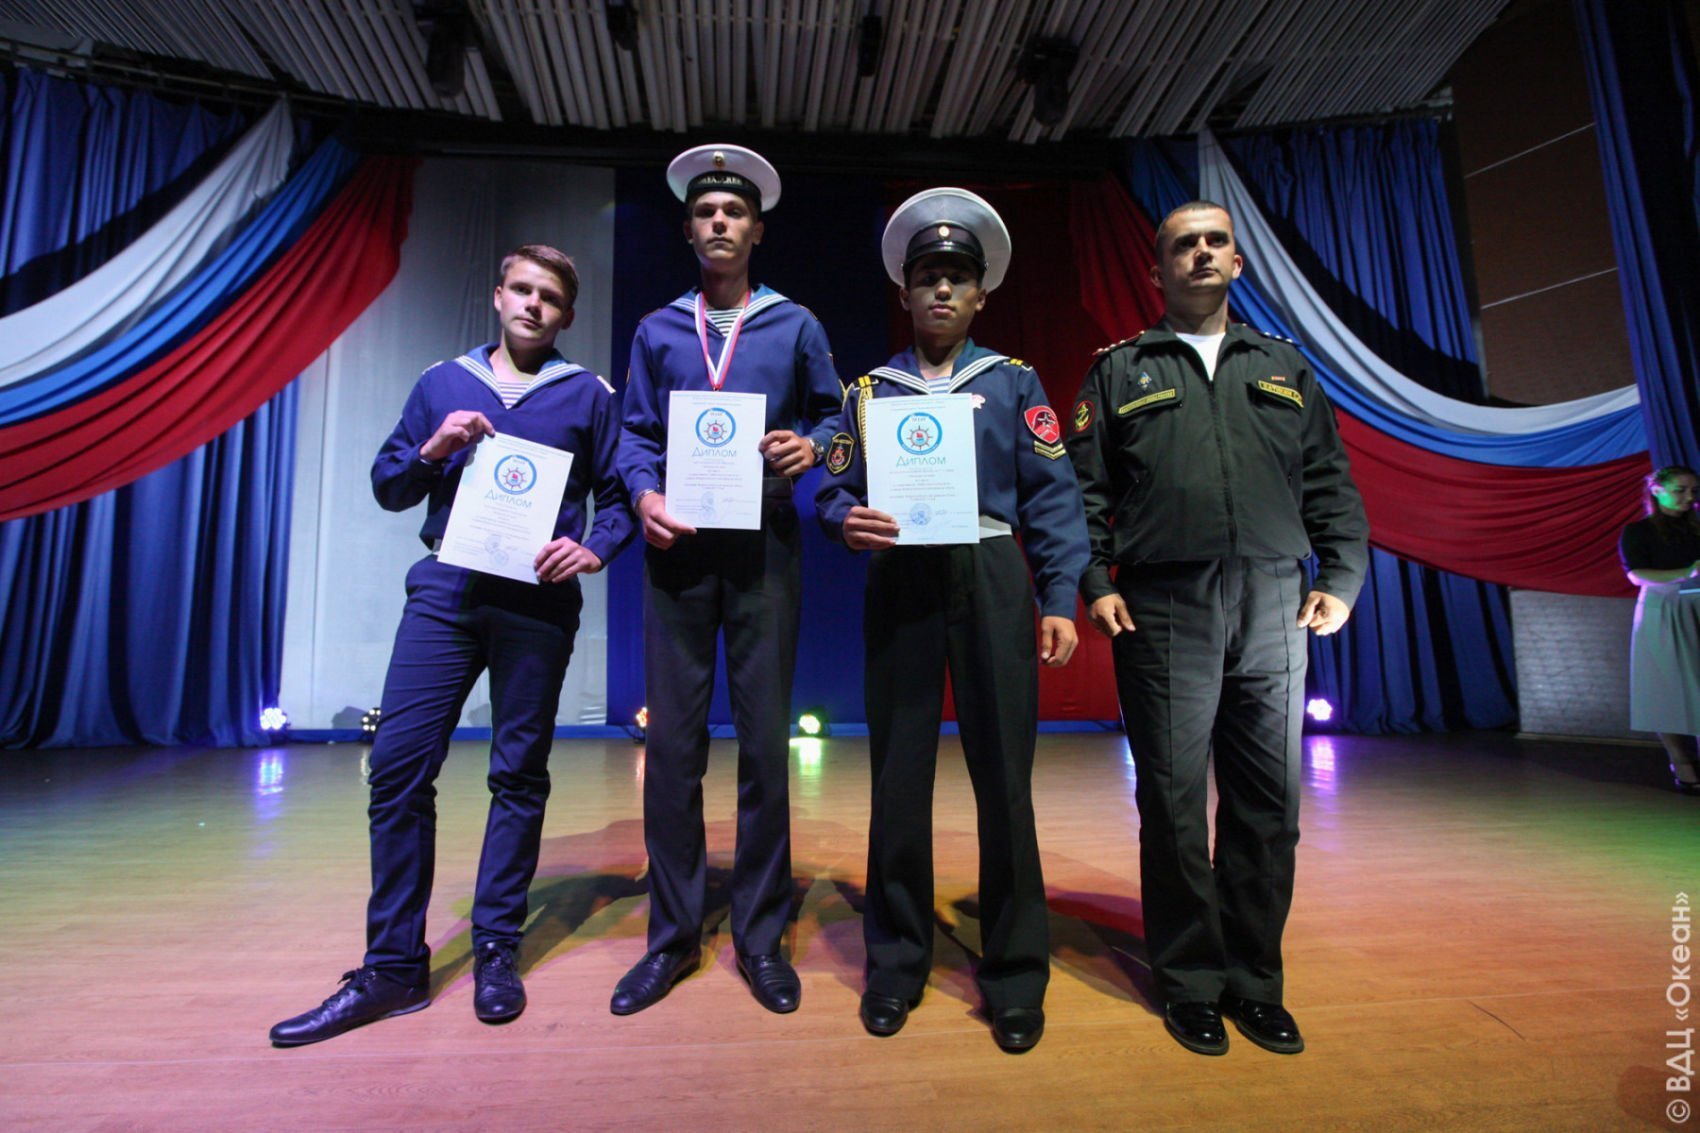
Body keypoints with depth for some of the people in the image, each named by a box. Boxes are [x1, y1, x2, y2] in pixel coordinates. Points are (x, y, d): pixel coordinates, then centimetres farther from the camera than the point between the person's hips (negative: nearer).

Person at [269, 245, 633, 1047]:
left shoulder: (587, 396, 9)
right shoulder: (442, 384, 17)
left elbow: (620, 493, 6)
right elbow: (387, 485, 16)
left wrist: (593, 550, -12)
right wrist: (433, 449, -3)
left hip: (537, 603, -2)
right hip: (445, 591, 2)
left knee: (519, 775, 4)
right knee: (398, 764, -3)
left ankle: (496, 952, 18)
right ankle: (393, 967, 12)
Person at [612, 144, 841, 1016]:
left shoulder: (795, 326, 12)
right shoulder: (657, 331, 16)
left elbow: (831, 413, 13)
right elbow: (636, 435, 13)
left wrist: (810, 445, -8)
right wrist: (645, 495, -6)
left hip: (764, 545, -1)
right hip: (679, 547, 2)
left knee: (765, 741, 1)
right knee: (674, 741, 2)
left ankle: (761, 937, 17)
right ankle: (672, 936, 18)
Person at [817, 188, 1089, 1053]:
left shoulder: (1014, 381, 11)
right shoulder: (870, 389, 15)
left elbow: (1053, 495, 4)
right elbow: (834, 491, 9)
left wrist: (1060, 600, -5)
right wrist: (849, 521, -14)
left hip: (991, 581, -1)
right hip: (900, 584, 1)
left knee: (1003, 773, 2)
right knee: (898, 774, 6)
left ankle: (1014, 974, 21)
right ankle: (896, 962, 24)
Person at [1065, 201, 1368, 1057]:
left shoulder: (1284, 367, 20)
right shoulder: (1119, 370, 11)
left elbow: (1330, 484, 16)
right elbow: (1084, 488, 3)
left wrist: (1343, 576, 3)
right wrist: (1096, 583, -8)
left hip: (1273, 610, 3)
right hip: (1164, 611, -3)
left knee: (1268, 802, 7)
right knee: (1173, 802, 2)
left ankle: (1255, 983, 24)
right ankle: (1191, 983, 19)